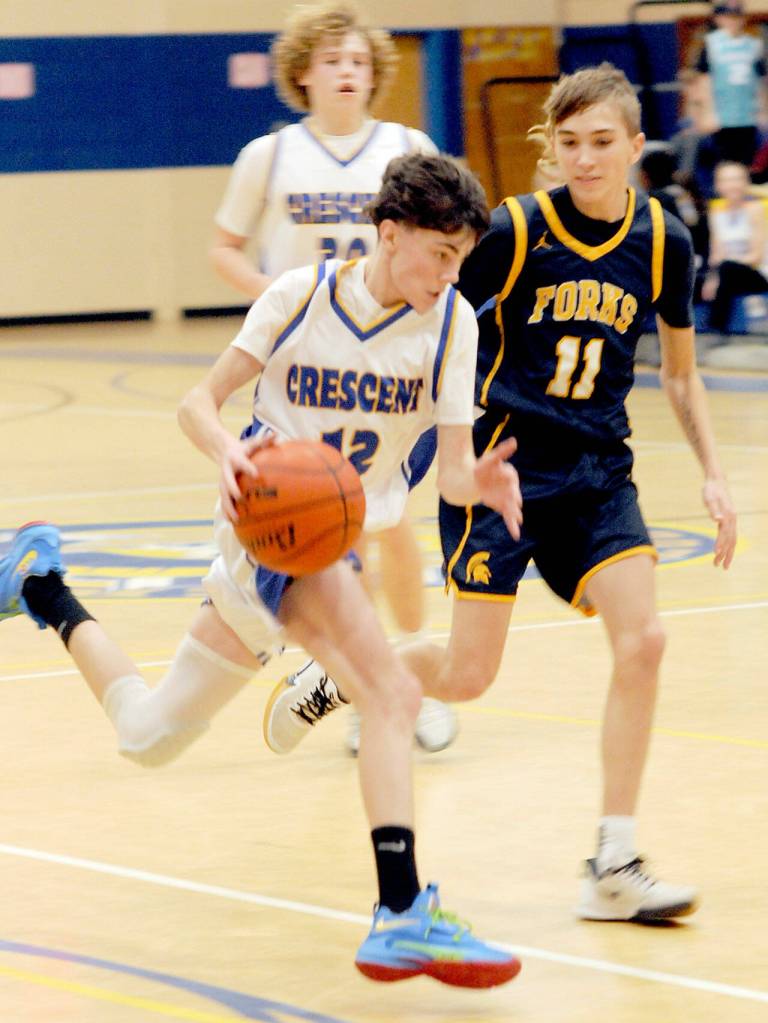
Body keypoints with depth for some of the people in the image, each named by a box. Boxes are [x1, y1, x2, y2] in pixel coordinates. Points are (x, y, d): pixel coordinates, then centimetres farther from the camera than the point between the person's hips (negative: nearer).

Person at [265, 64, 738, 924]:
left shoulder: (662, 242, 0)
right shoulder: (516, 230, -11)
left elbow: (680, 373, 13)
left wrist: (712, 475, 6)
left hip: (597, 471, 3)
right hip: (504, 464, -3)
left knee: (641, 640, -15)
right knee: (466, 675, -4)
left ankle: (613, 869, -6)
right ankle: (340, 673, 30)